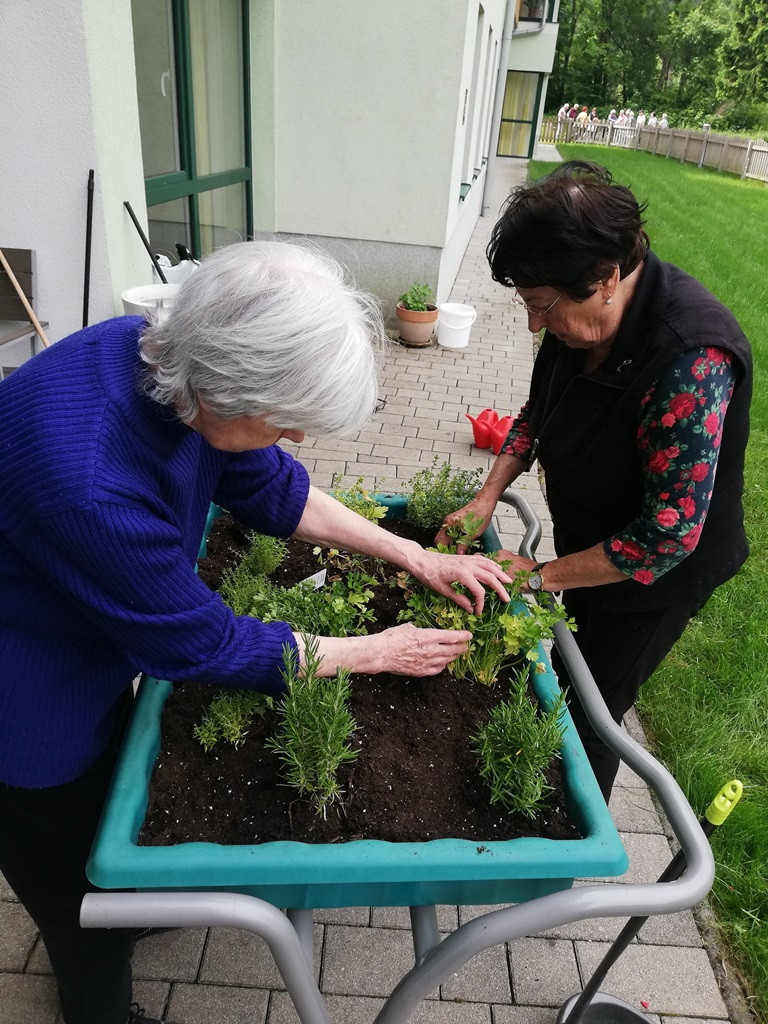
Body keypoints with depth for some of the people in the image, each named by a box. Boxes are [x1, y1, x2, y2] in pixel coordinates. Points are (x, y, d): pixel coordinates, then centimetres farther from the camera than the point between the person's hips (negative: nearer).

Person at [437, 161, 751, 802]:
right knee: (567, 673, 26)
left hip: (653, 575, -7)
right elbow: (540, 407, 3)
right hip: (588, 543, 8)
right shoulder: (581, 314, -14)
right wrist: (487, 497, -9)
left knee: (591, 713, 10)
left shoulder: (692, 359, -38)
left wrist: (540, 576, -26)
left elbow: (667, 536, -34)